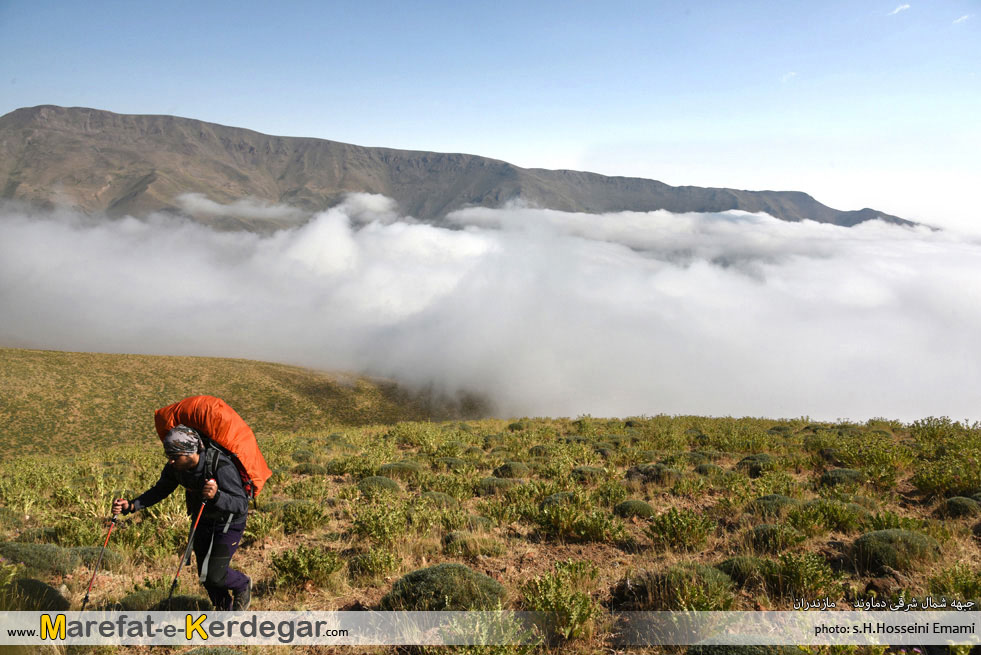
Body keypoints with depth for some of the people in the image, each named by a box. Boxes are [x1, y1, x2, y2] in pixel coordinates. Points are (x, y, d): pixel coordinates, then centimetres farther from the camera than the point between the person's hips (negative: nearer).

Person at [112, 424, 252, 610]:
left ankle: (243, 585, 22)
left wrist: (217, 496, -57)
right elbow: (160, 491, 2)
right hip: (202, 521, 6)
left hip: (229, 523, -6)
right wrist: (130, 506, -12)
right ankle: (225, 610, 35)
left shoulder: (221, 467, -34)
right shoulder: (175, 467, -15)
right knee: (204, 575, 9)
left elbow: (241, 504, -38)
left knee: (215, 575, -12)